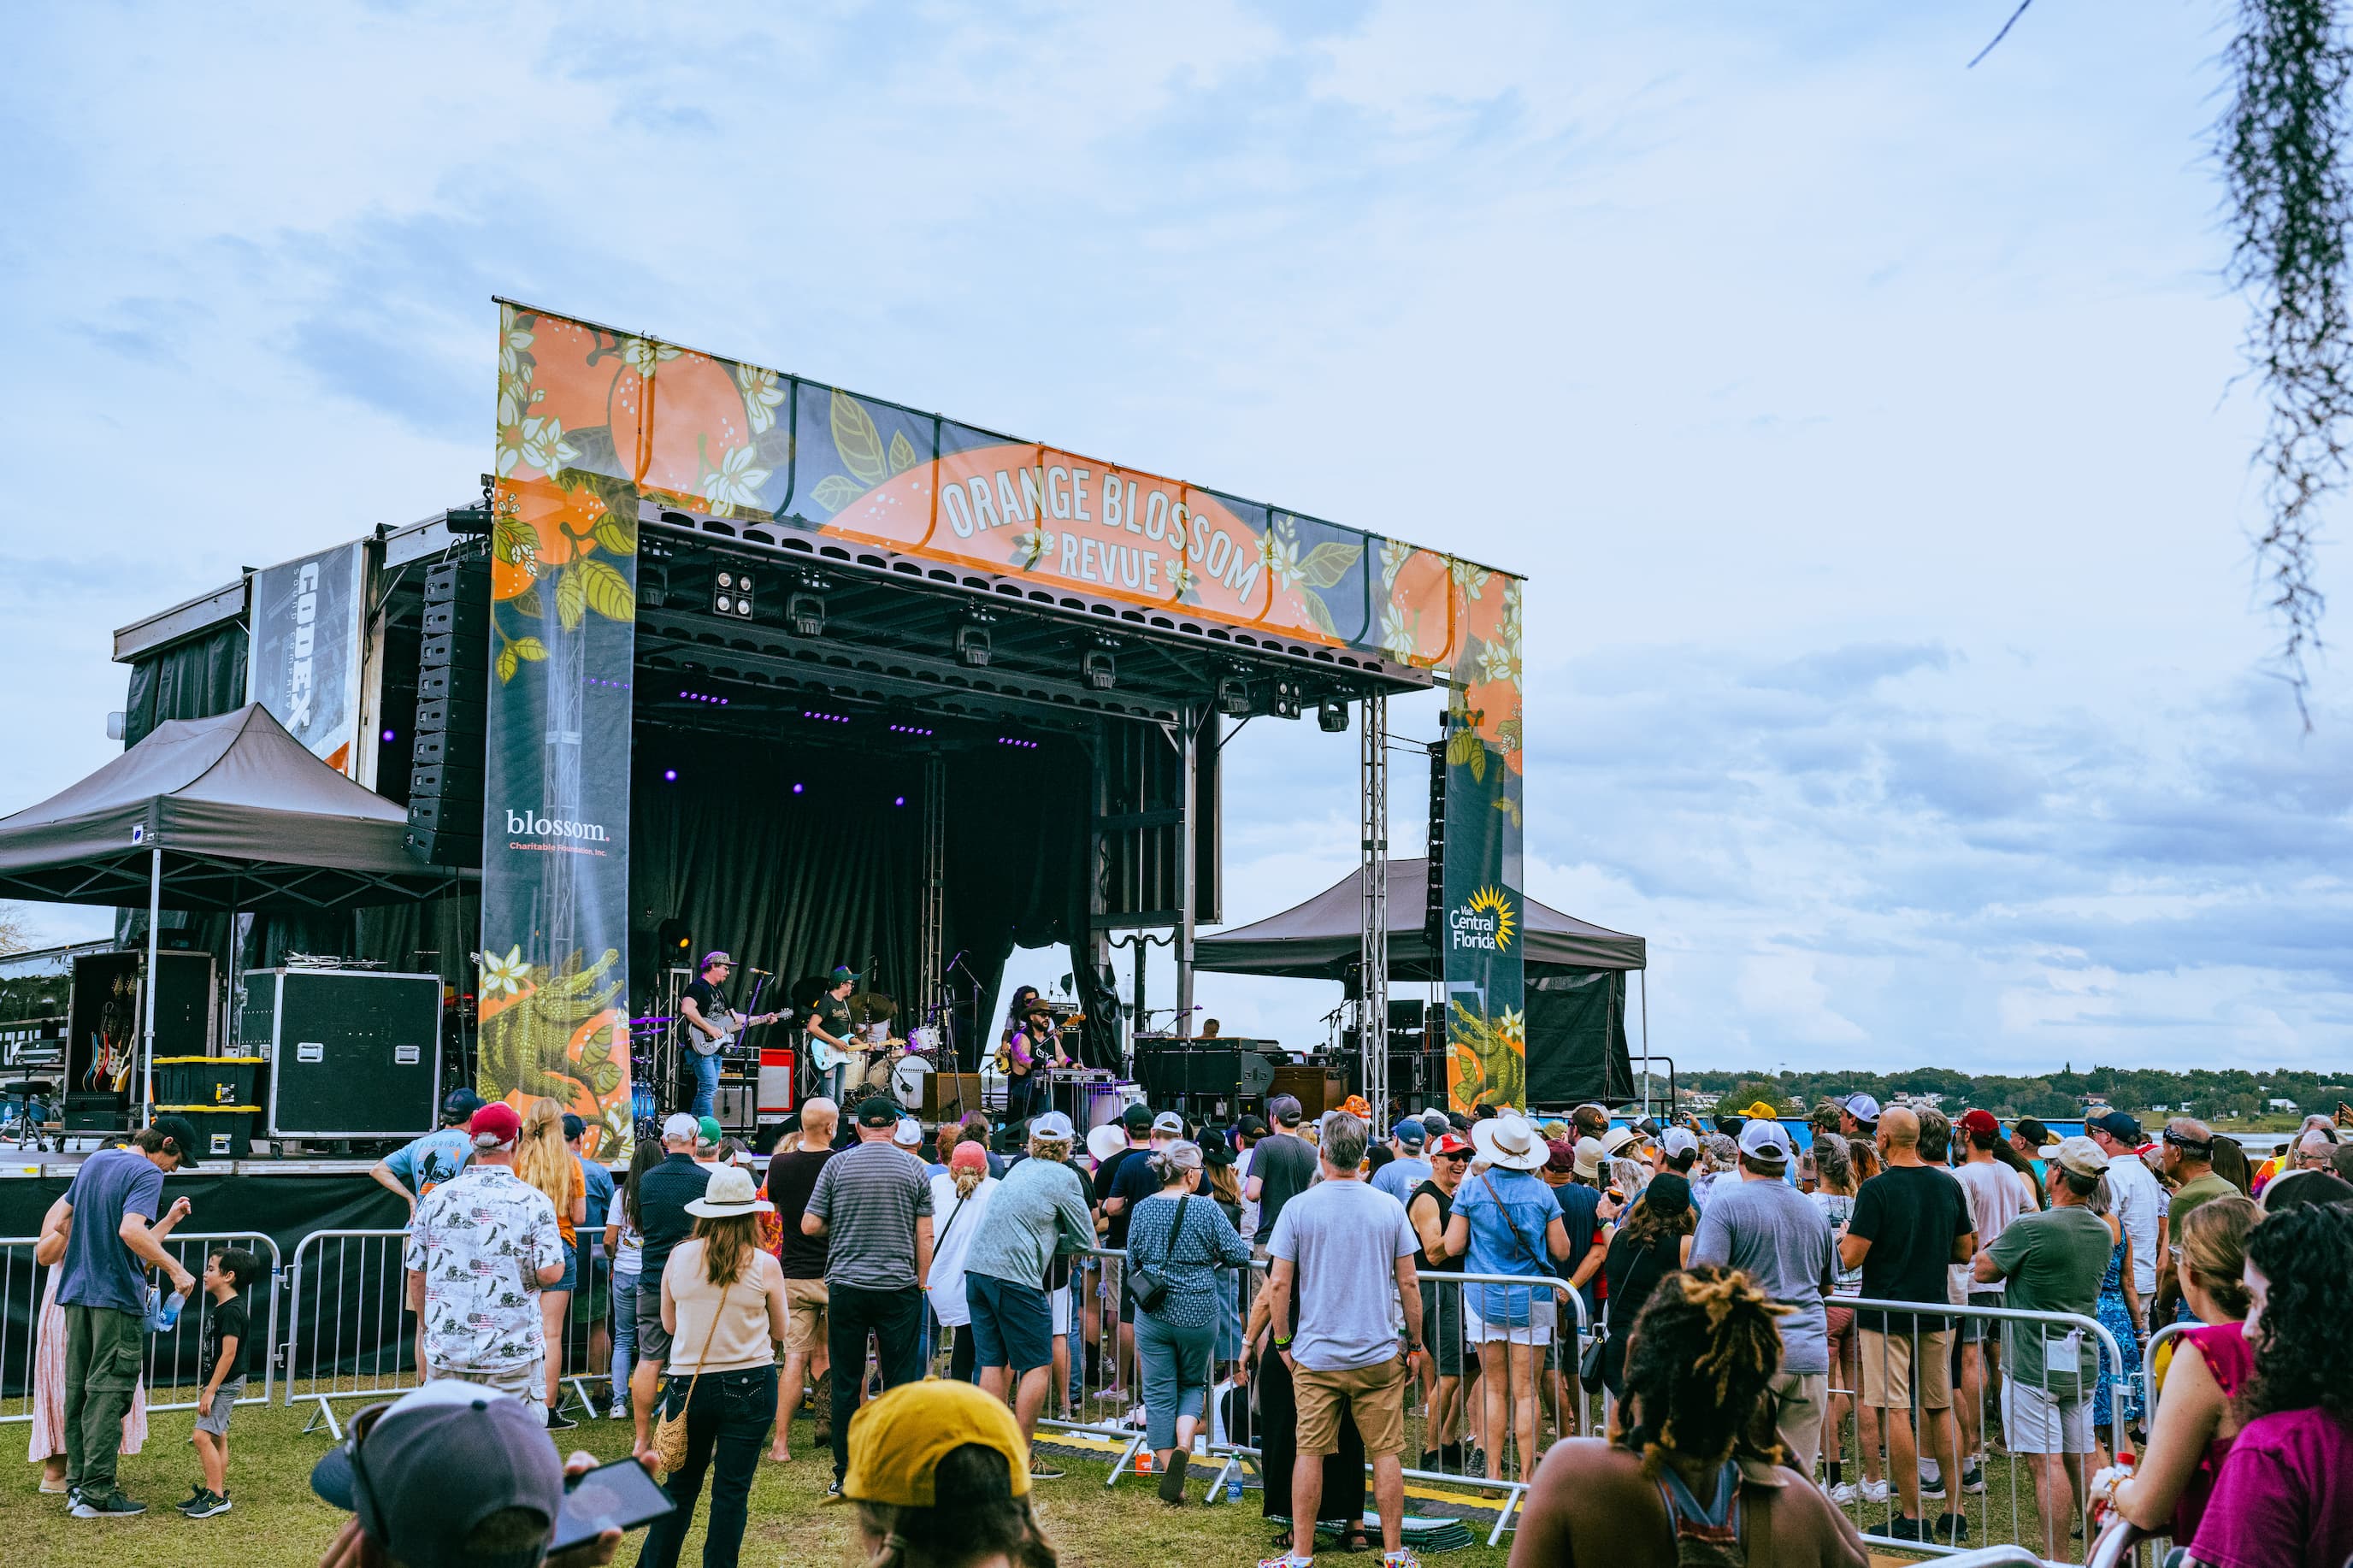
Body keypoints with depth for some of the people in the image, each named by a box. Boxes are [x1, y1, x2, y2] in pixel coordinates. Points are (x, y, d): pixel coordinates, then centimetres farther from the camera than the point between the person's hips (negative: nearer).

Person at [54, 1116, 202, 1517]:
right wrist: (176, 1270, -22)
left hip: (76, 1290, 8)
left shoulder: (95, 1161, 14)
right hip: (117, 1296, -8)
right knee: (108, 1392, -5)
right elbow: (131, 1231, -27)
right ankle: (97, 1494, -4)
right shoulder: (148, 1174, -12)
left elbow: (60, 1214, 25)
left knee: (77, 1387, 13)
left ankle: (77, 1482, 18)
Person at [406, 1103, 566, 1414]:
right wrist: (560, 1261, 8)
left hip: (446, 1353, 3)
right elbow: (550, 1273, -15)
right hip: (513, 1353, -3)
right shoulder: (533, 1202, -8)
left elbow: (416, 1274, 8)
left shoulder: (437, 1197, 3)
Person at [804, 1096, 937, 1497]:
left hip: (846, 1286, 0)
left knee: (846, 1384, 7)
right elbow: (925, 1235, 0)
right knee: (901, 1383, 5)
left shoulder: (838, 1164, 0)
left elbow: (809, 1226, 0)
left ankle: (845, 1476, 11)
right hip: (899, 1288, 0)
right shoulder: (913, 1167, 1)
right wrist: (920, 1284, 10)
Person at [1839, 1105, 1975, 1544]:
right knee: (1941, 1409, 13)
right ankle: (1954, 1513, 16)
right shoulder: (1948, 1185, 3)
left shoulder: (1876, 1189, -14)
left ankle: (1911, 1517, 1)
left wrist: (1843, 1237, 5)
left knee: (1895, 1410, -1)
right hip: (1935, 1311, 6)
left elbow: (1852, 1258, -16)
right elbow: (1965, 1252, 11)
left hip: (1885, 1311, -5)